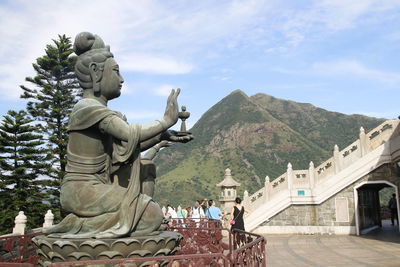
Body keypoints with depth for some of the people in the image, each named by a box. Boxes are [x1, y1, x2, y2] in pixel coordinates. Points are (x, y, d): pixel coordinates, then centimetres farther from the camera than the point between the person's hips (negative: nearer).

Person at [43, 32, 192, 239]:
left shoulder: (100, 110, 13)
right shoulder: (88, 108, -16)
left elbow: (133, 145, 9)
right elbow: (131, 135, -27)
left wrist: (163, 135, -1)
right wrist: (166, 121, -14)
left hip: (94, 187, 9)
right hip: (83, 190, -9)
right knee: (153, 215, -5)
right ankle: (85, 224, -4)